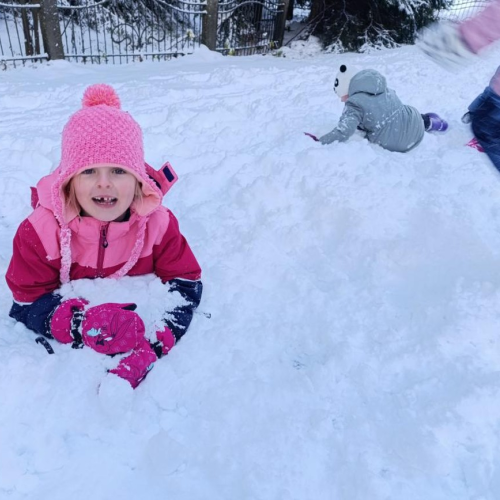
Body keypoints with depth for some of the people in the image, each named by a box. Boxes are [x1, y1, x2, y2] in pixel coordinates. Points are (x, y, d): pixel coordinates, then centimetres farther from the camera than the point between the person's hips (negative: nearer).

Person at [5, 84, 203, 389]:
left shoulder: (158, 223, -23)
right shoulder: (42, 230, -26)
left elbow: (186, 285, -21)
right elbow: (28, 302, -21)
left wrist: (152, 344, -40)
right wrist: (80, 323, -45)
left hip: (138, 315, 0)